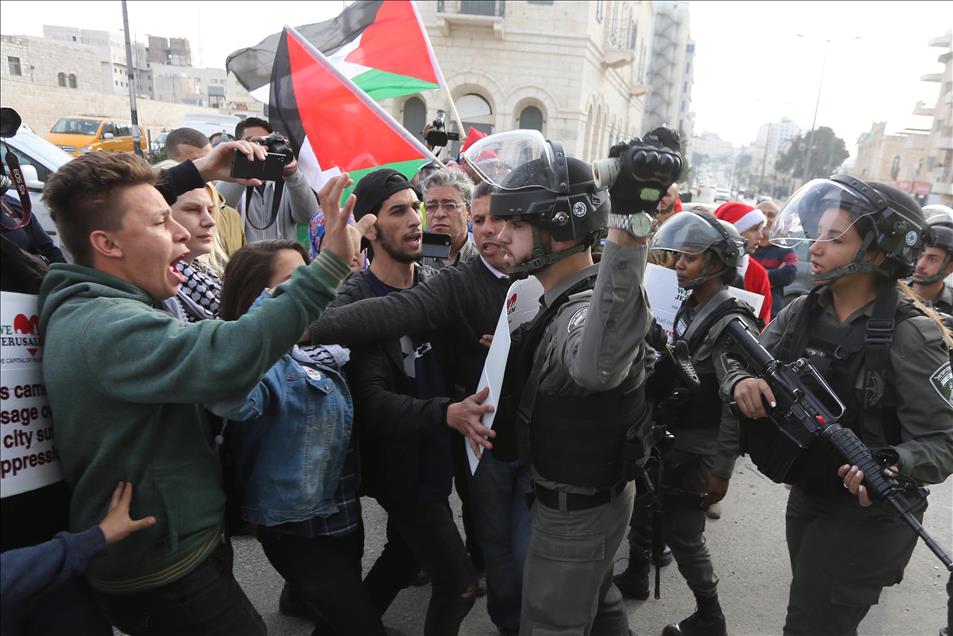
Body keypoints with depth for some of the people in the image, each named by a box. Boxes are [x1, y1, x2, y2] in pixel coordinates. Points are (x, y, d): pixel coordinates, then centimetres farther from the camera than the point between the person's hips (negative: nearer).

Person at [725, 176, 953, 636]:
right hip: (805, 499, 6)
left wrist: (891, 467, -40)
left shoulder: (909, 336, -20)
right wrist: (741, 381, -27)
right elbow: (742, 364, -4)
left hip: (868, 517, -6)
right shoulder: (801, 312, -4)